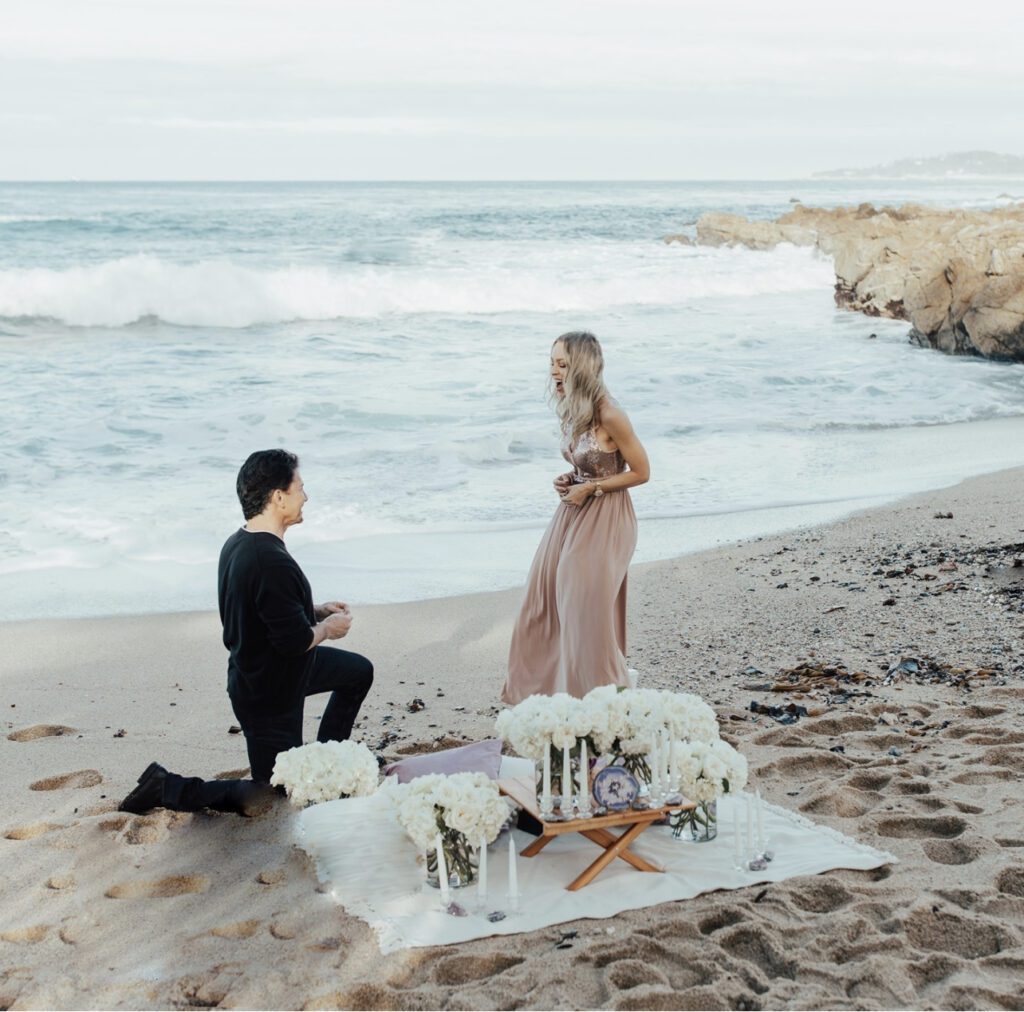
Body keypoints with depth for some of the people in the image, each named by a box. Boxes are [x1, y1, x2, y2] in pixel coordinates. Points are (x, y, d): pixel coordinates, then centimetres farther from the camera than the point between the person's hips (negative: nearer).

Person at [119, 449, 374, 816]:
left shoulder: (236, 544, -2)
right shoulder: (273, 563, -34)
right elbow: (295, 640, -30)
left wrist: (316, 611, 6)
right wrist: (327, 628, -10)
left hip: (251, 669, 10)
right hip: (269, 694, -10)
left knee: (360, 671, 23)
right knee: (272, 795, 5)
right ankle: (167, 788, 4)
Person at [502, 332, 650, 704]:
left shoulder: (609, 415, -20)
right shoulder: (570, 411, 4)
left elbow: (641, 472, -13)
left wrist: (591, 488, -15)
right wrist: (568, 479, -2)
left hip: (604, 519, -8)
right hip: (574, 511, 8)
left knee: (587, 606, -2)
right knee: (546, 596, 11)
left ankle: (600, 692, 16)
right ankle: (546, 683, 27)